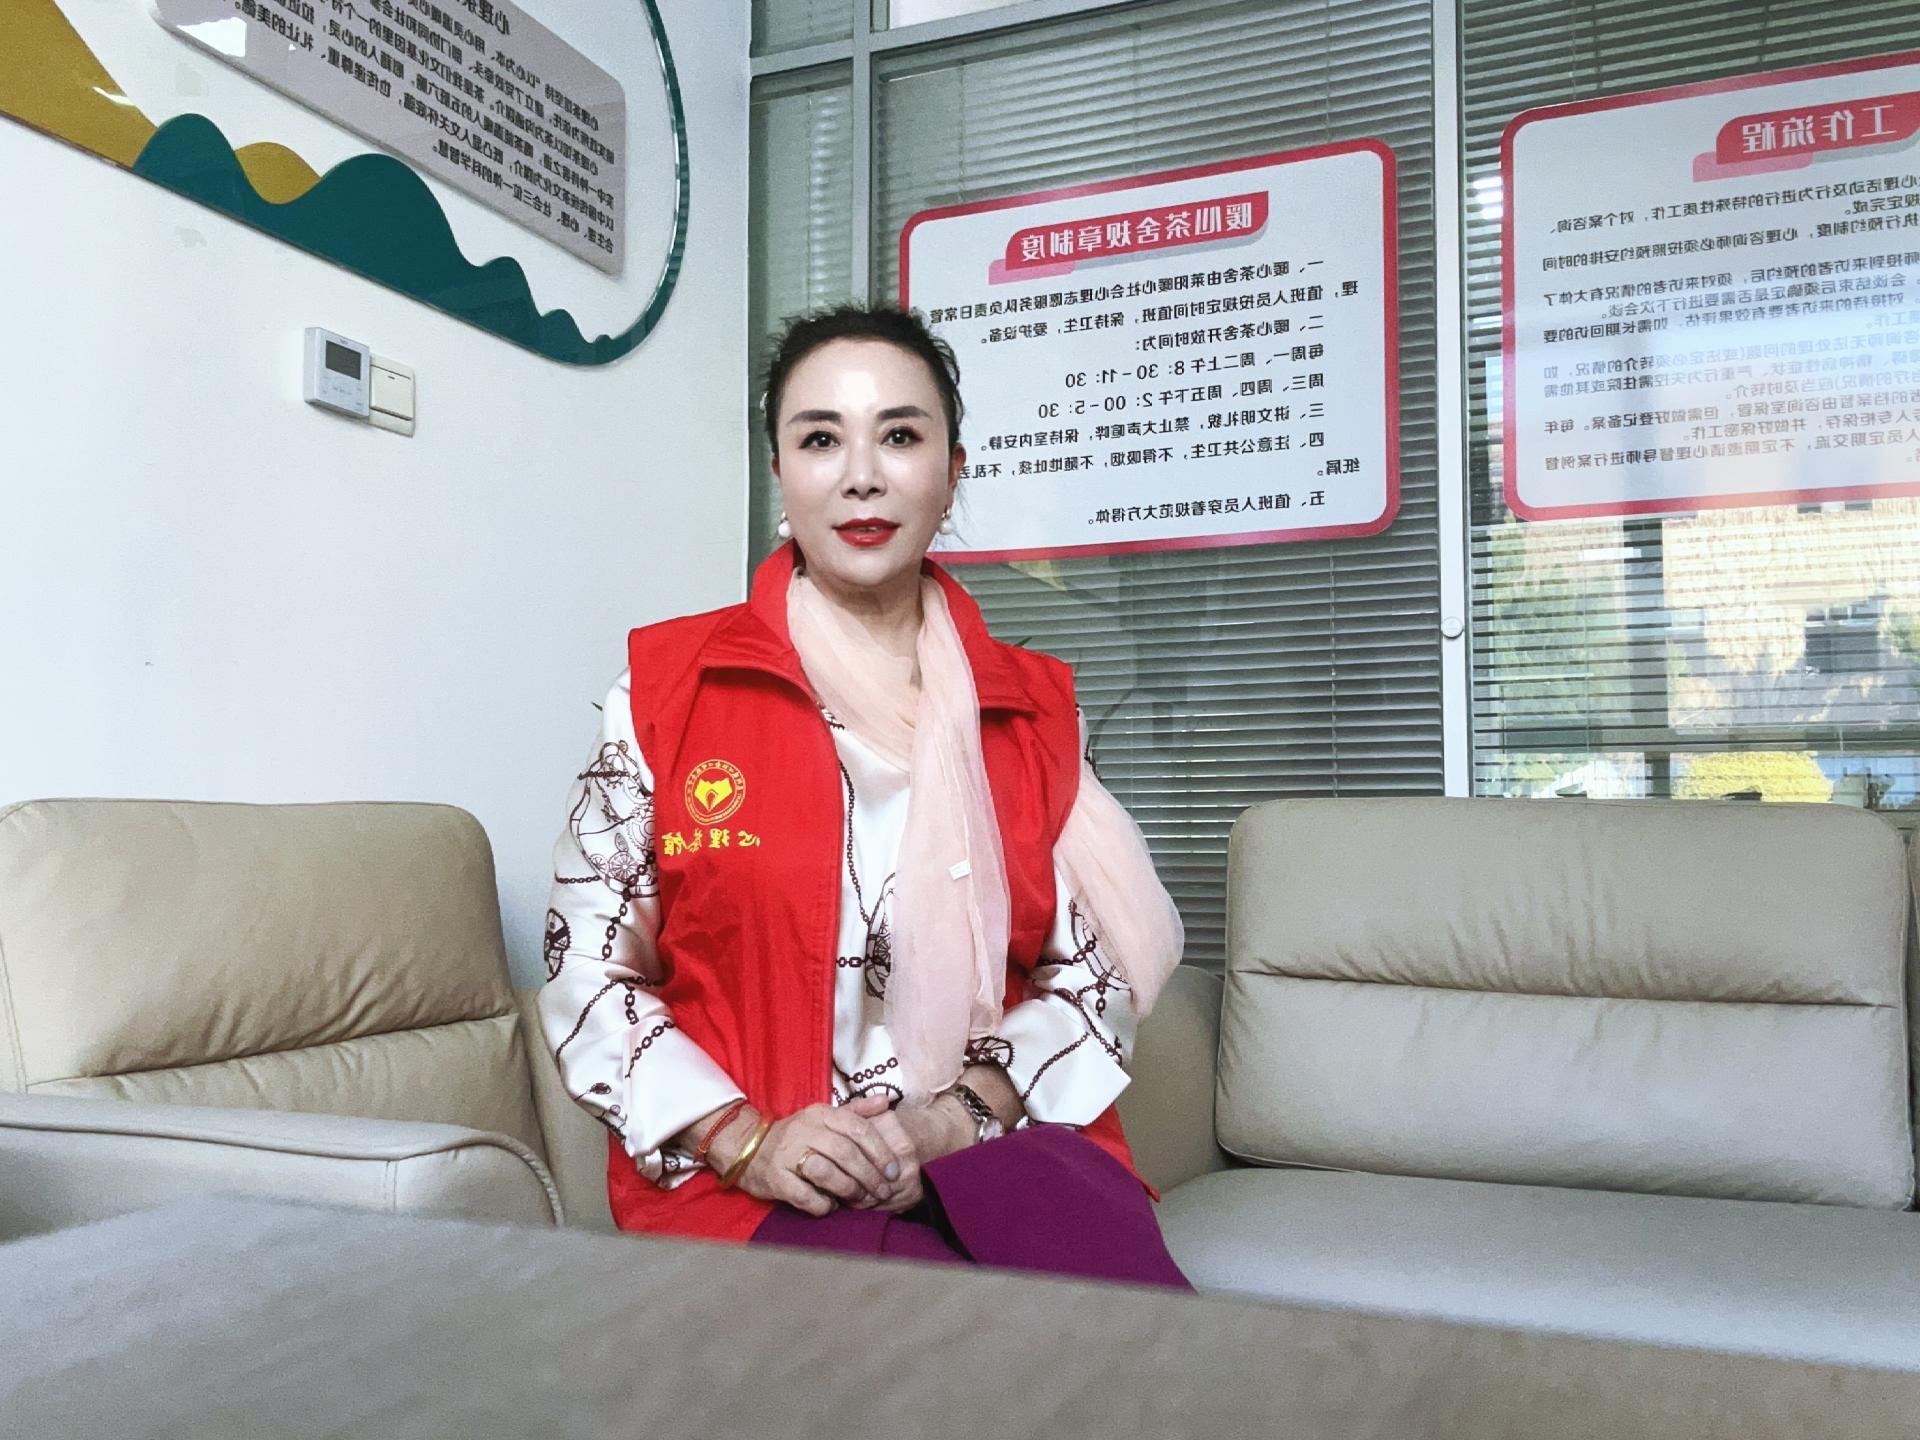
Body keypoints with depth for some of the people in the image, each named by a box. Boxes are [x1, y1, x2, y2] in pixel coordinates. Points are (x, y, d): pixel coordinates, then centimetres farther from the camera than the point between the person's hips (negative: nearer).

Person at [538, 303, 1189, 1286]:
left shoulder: (1037, 708, 10)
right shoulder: (666, 682, 3)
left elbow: (1093, 973, 8)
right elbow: (587, 968, 2)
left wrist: (960, 1114, -11)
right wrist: (746, 1139, -11)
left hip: (1000, 1143, 3)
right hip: (739, 1184, -2)